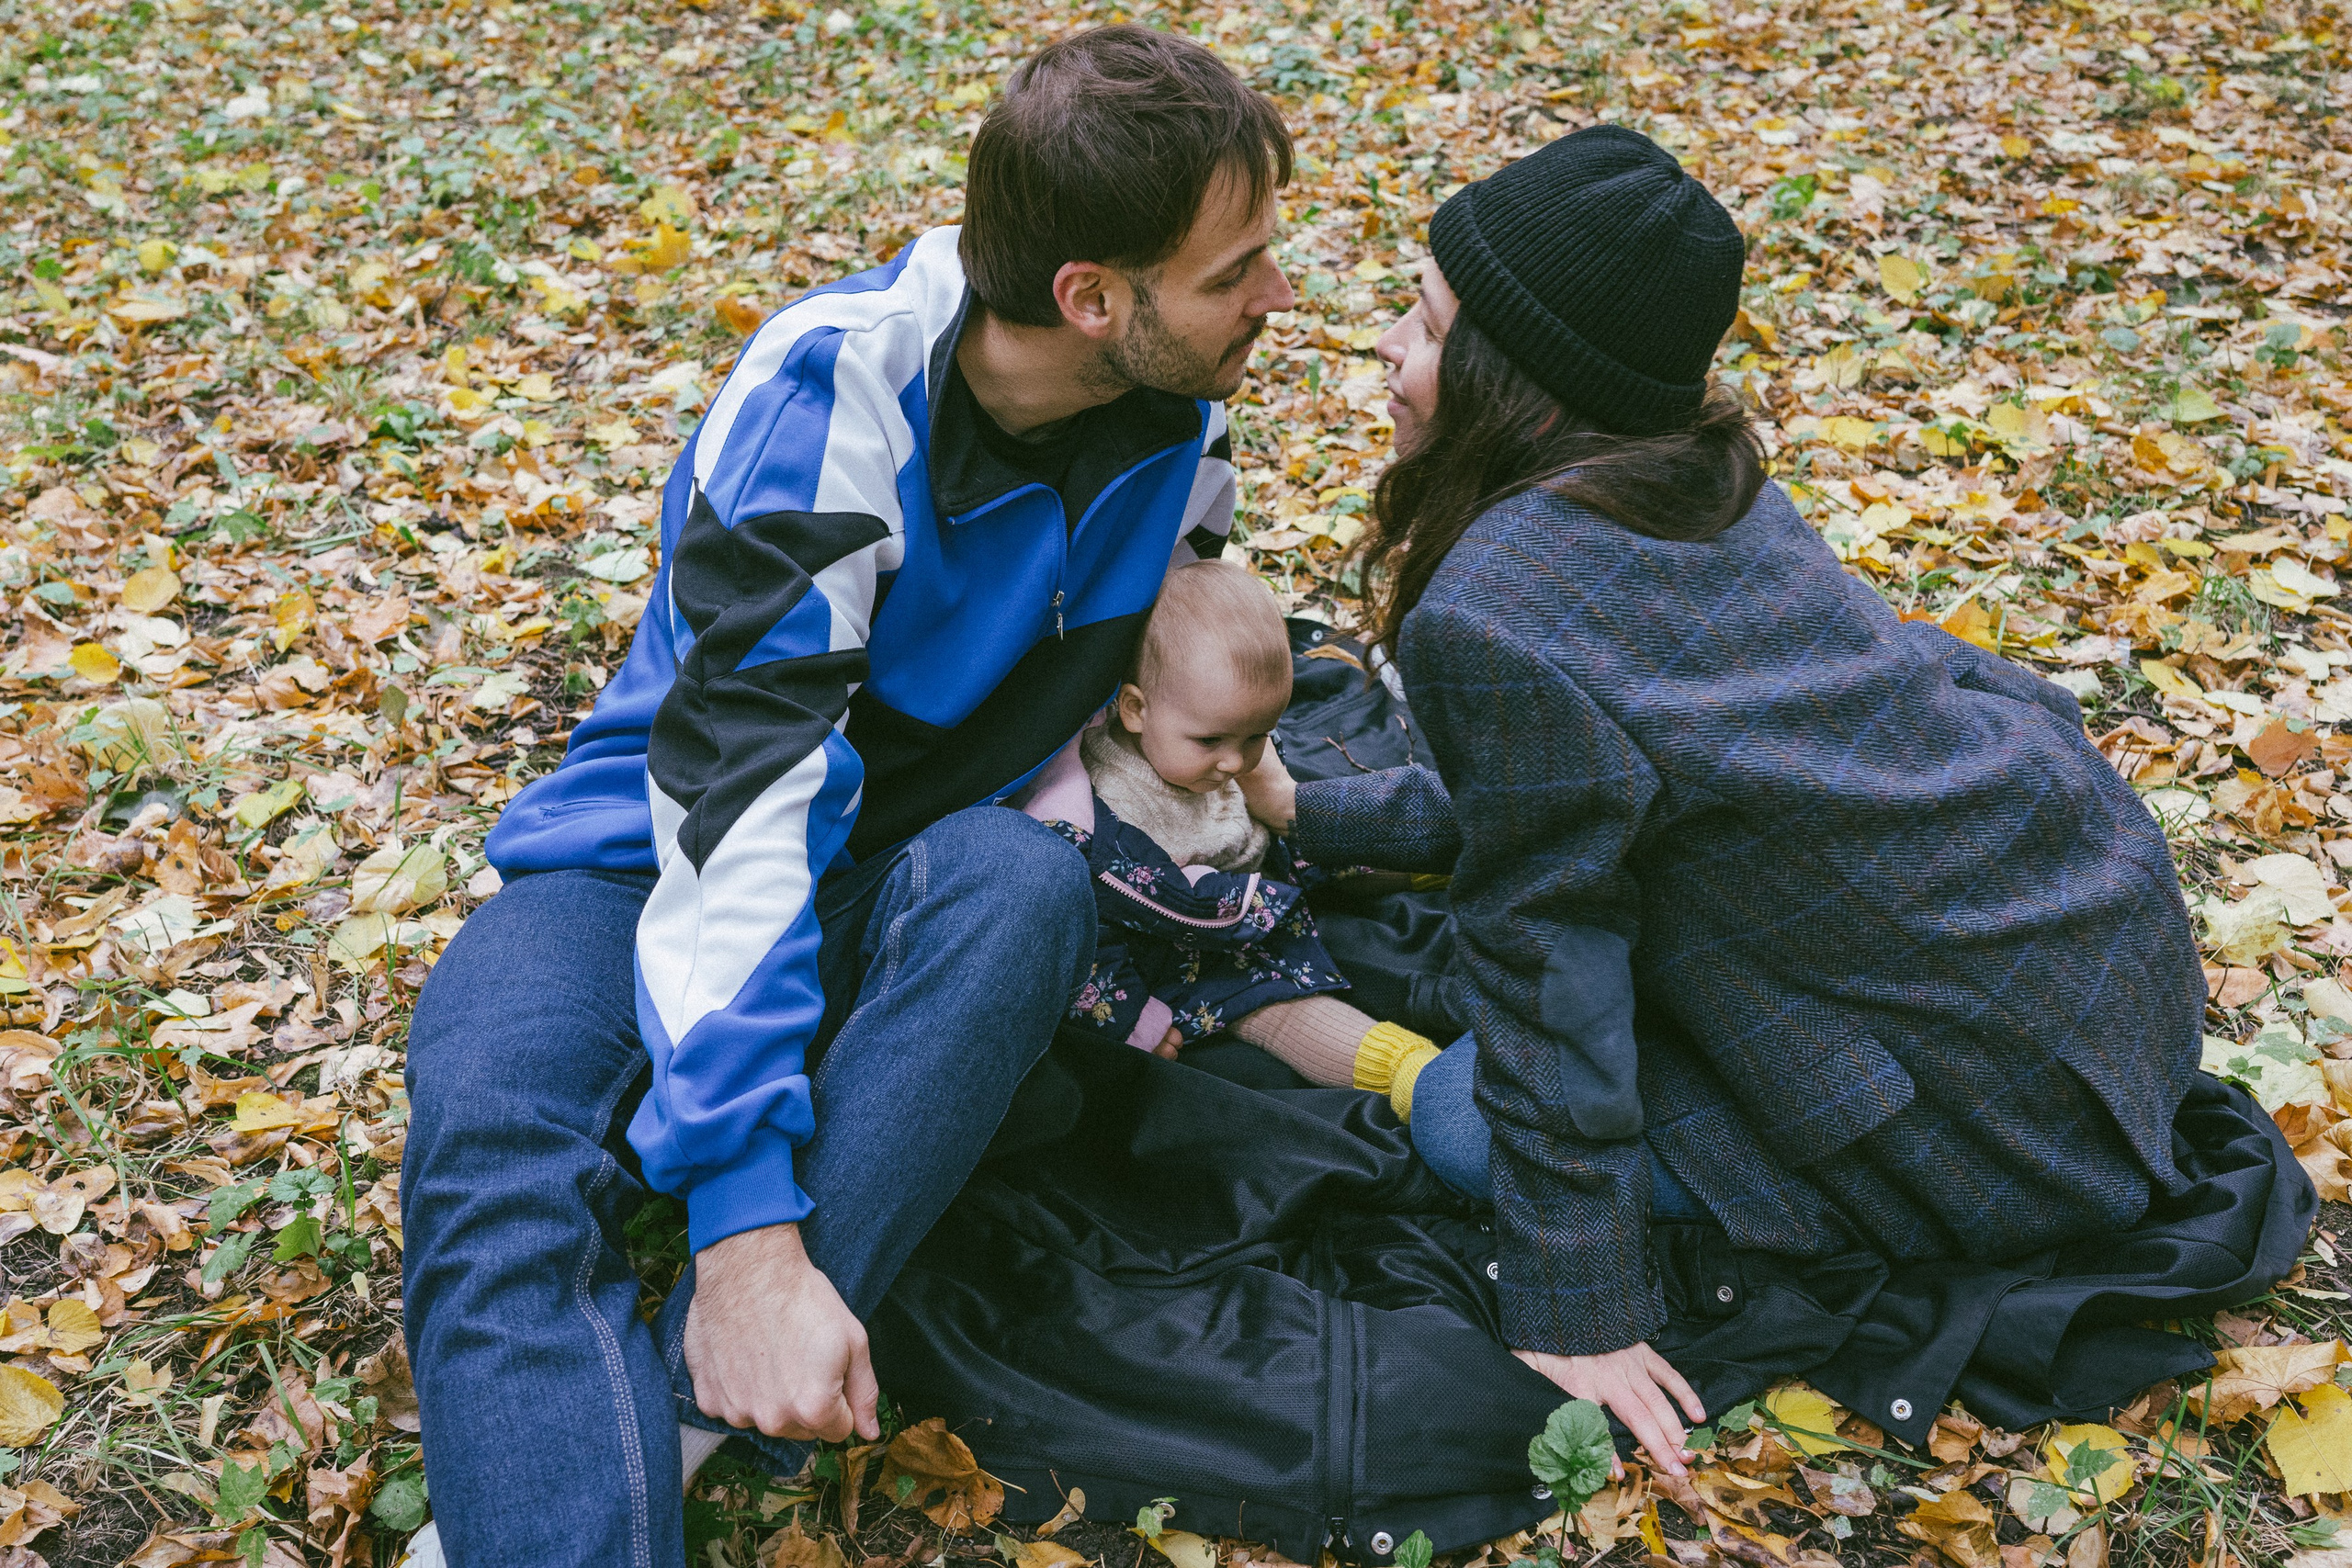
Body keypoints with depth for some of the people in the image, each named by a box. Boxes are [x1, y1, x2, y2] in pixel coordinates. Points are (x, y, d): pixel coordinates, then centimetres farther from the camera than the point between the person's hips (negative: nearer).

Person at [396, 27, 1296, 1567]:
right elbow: (738, 789, -32)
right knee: (495, 1146, -34)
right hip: (670, 848, -3)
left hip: (918, 857, 4)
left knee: (1028, 889, -34)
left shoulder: (1185, 423, -5)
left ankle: (673, 1414, -34)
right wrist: (749, 1221, -40)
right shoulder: (834, 392, -24)